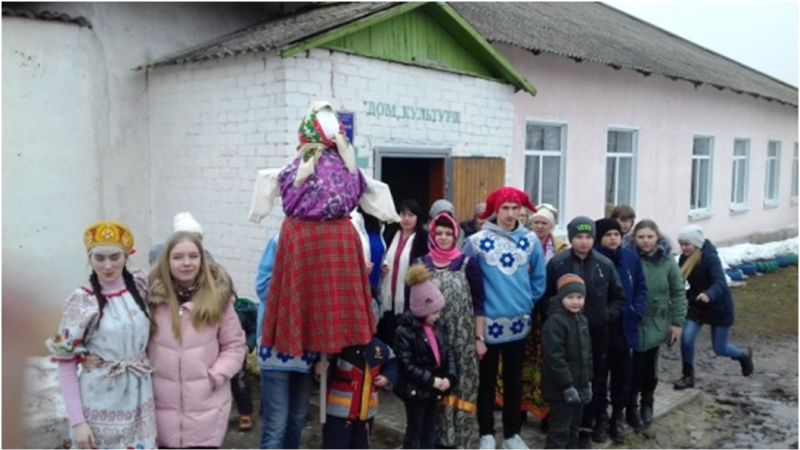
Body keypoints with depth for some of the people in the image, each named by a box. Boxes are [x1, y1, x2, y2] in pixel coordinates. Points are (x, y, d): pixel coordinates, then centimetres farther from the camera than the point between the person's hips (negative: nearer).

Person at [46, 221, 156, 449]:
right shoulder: (82, 301, -13)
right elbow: (66, 363, -11)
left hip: (138, 401, 4)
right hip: (101, 405, -4)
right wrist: (77, 421, -13)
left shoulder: (140, 286, -3)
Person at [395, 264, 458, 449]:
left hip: (436, 388, 7)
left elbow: (448, 352, 5)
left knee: (430, 429, 18)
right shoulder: (405, 331, -19)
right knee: (414, 430, 8)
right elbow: (407, 366, -22)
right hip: (416, 390, -6)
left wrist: (450, 377, -11)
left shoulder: (439, 327, 3)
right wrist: (432, 381, -23)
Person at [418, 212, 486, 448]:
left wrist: (479, 338, -3)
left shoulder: (468, 264, 0)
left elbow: (478, 304, 0)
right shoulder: (420, 264, 4)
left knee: (462, 387, 3)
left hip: (462, 339, -1)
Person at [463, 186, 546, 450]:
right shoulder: (477, 241, -10)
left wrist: (528, 303, 8)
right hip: (488, 322, -3)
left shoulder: (531, 240, -1)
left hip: (519, 322, 3)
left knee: (514, 380, 15)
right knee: (487, 380, 10)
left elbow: (539, 278, 11)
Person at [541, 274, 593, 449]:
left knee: (573, 427, 20)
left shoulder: (582, 320, 10)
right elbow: (555, 358, -23)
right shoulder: (555, 322, -20)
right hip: (561, 389, -9)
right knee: (559, 430, -2)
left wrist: (588, 382, 16)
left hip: (579, 385, 9)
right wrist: (567, 386, -21)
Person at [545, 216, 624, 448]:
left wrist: (609, 315, -5)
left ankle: (584, 428, 23)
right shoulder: (557, 264, -6)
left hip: (597, 332, 2)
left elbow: (619, 297, 10)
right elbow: (546, 296, -2)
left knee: (593, 381, 9)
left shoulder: (605, 264, 0)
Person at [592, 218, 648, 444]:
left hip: (624, 328, 4)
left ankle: (618, 417, 31)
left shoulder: (631, 258, 2)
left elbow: (641, 287, 8)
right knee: (598, 376, 8)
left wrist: (637, 312, -5)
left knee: (623, 376, 14)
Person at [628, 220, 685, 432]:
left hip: (656, 324, 2)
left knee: (650, 367, 12)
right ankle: (632, 408, 22)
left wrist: (677, 322, 0)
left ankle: (647, 404, 35)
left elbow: (678, 292, 2)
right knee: (633, 367, 2)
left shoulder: (667, 261, -5)